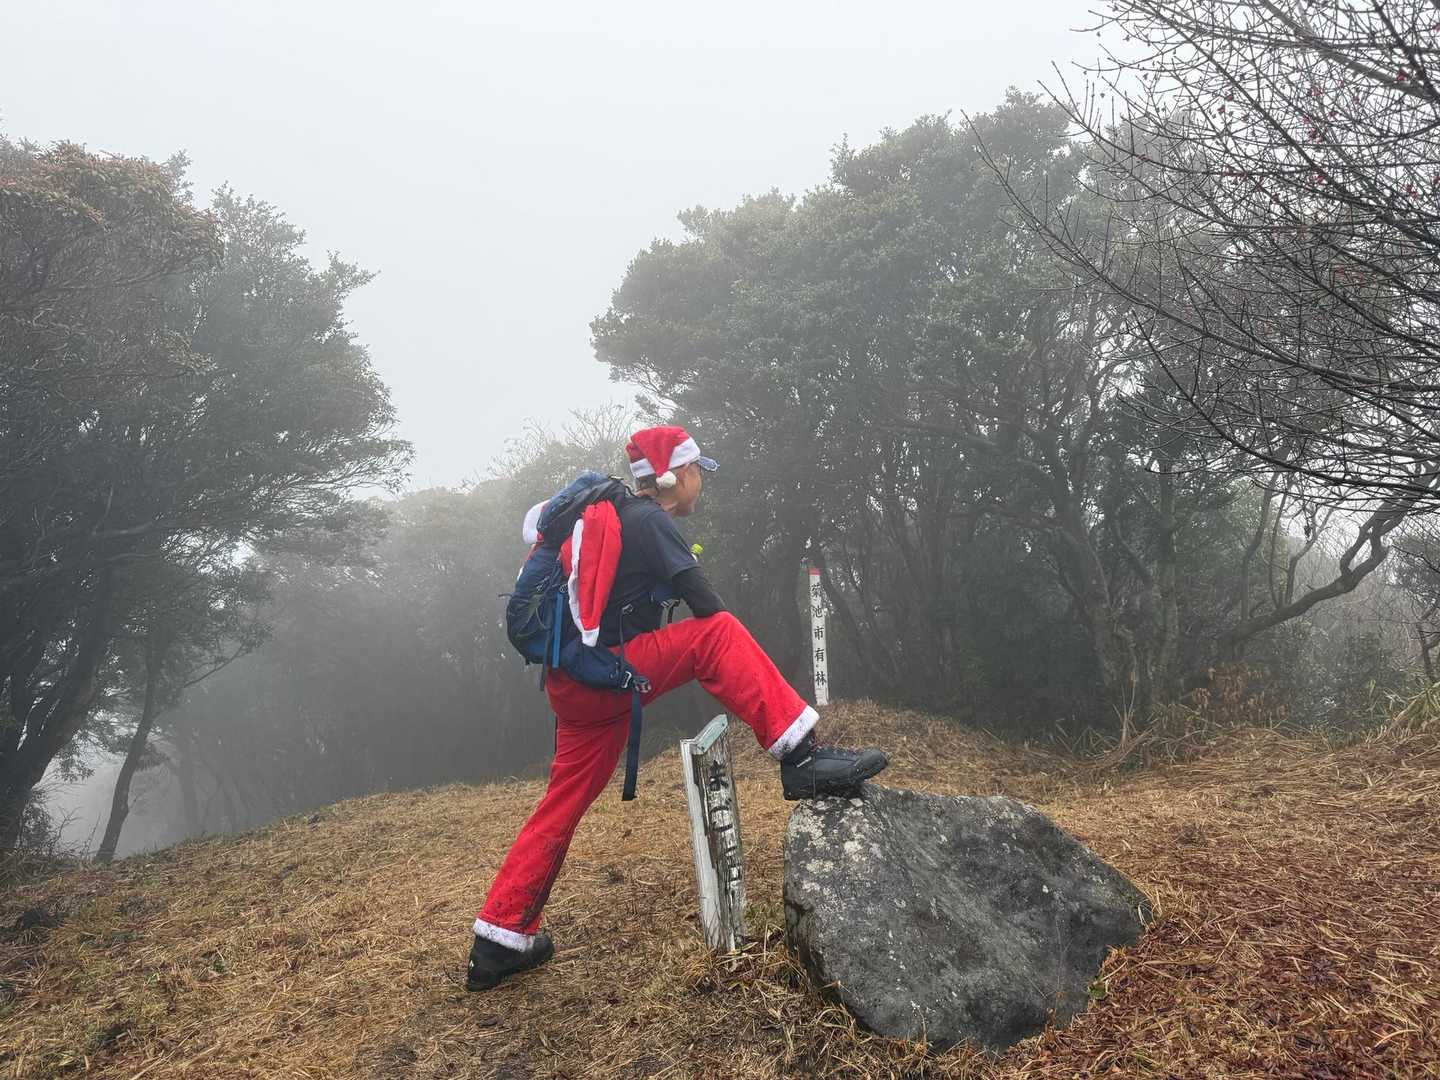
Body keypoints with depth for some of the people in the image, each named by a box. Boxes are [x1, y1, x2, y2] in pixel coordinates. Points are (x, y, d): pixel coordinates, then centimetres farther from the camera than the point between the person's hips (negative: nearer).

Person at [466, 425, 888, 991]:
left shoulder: (615, 514, 18)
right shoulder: (649, 521, -9)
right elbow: (708, 609, -14)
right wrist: (746, 670, 1)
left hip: (571, 684, 10)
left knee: (562, 805, 16)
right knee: (720, 633, -15)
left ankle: (499, 940, 24)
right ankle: (801, 758, -23)